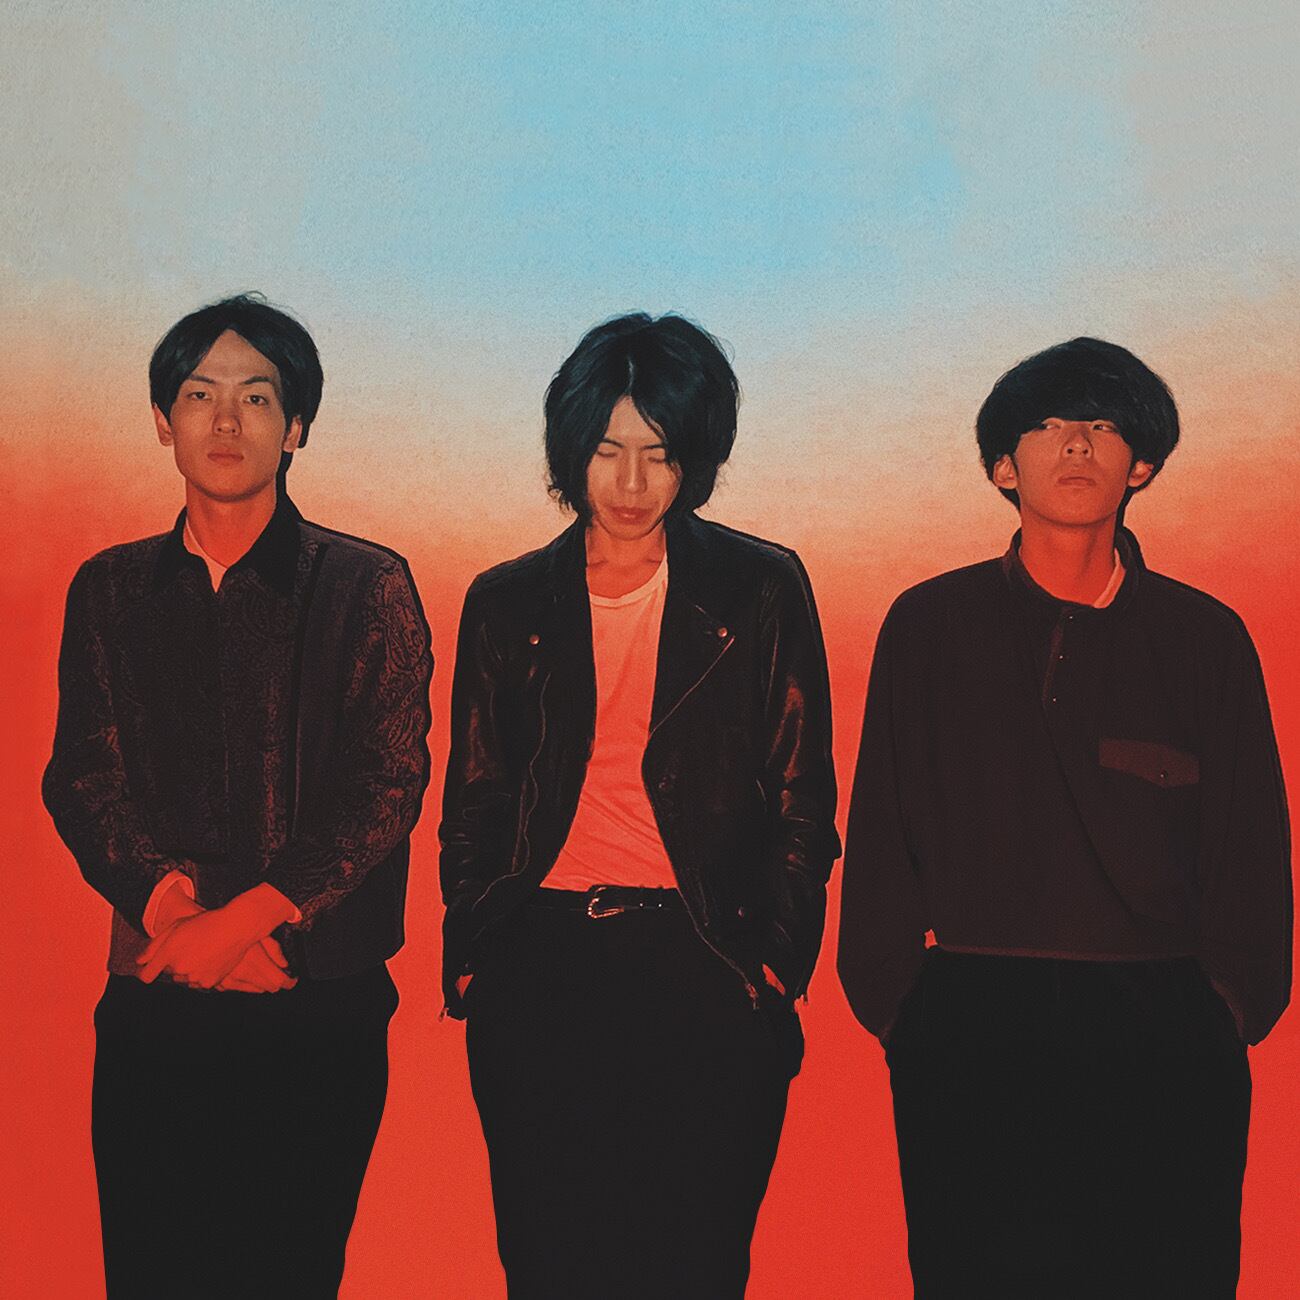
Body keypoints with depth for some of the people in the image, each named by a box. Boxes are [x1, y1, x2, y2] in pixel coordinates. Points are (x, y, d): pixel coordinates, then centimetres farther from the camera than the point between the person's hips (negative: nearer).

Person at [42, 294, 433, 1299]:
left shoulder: (368, 588, 2)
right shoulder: (110, 591, 12)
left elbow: (389, 785, -5)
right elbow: (83, 778, 5)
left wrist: (246, 916, -14)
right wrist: (166, 903, -13)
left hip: (320, 1002, -2)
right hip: (154, 1004, 2)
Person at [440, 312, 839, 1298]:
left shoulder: (762, 591, 4)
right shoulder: (507, 604, 10)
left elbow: (801, 801, 4)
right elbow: (472, 803, 13)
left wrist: (775, 962, -3)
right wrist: (470, 959, 5)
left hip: (705, 974, -2)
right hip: (537, 969, 2)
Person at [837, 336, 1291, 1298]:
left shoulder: (1206, 638, 8)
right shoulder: (929, 626, 7)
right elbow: (882, 828, 8)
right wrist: (895, 995, 2)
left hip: (1162, 1038, 1)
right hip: (970, 1033, 0)